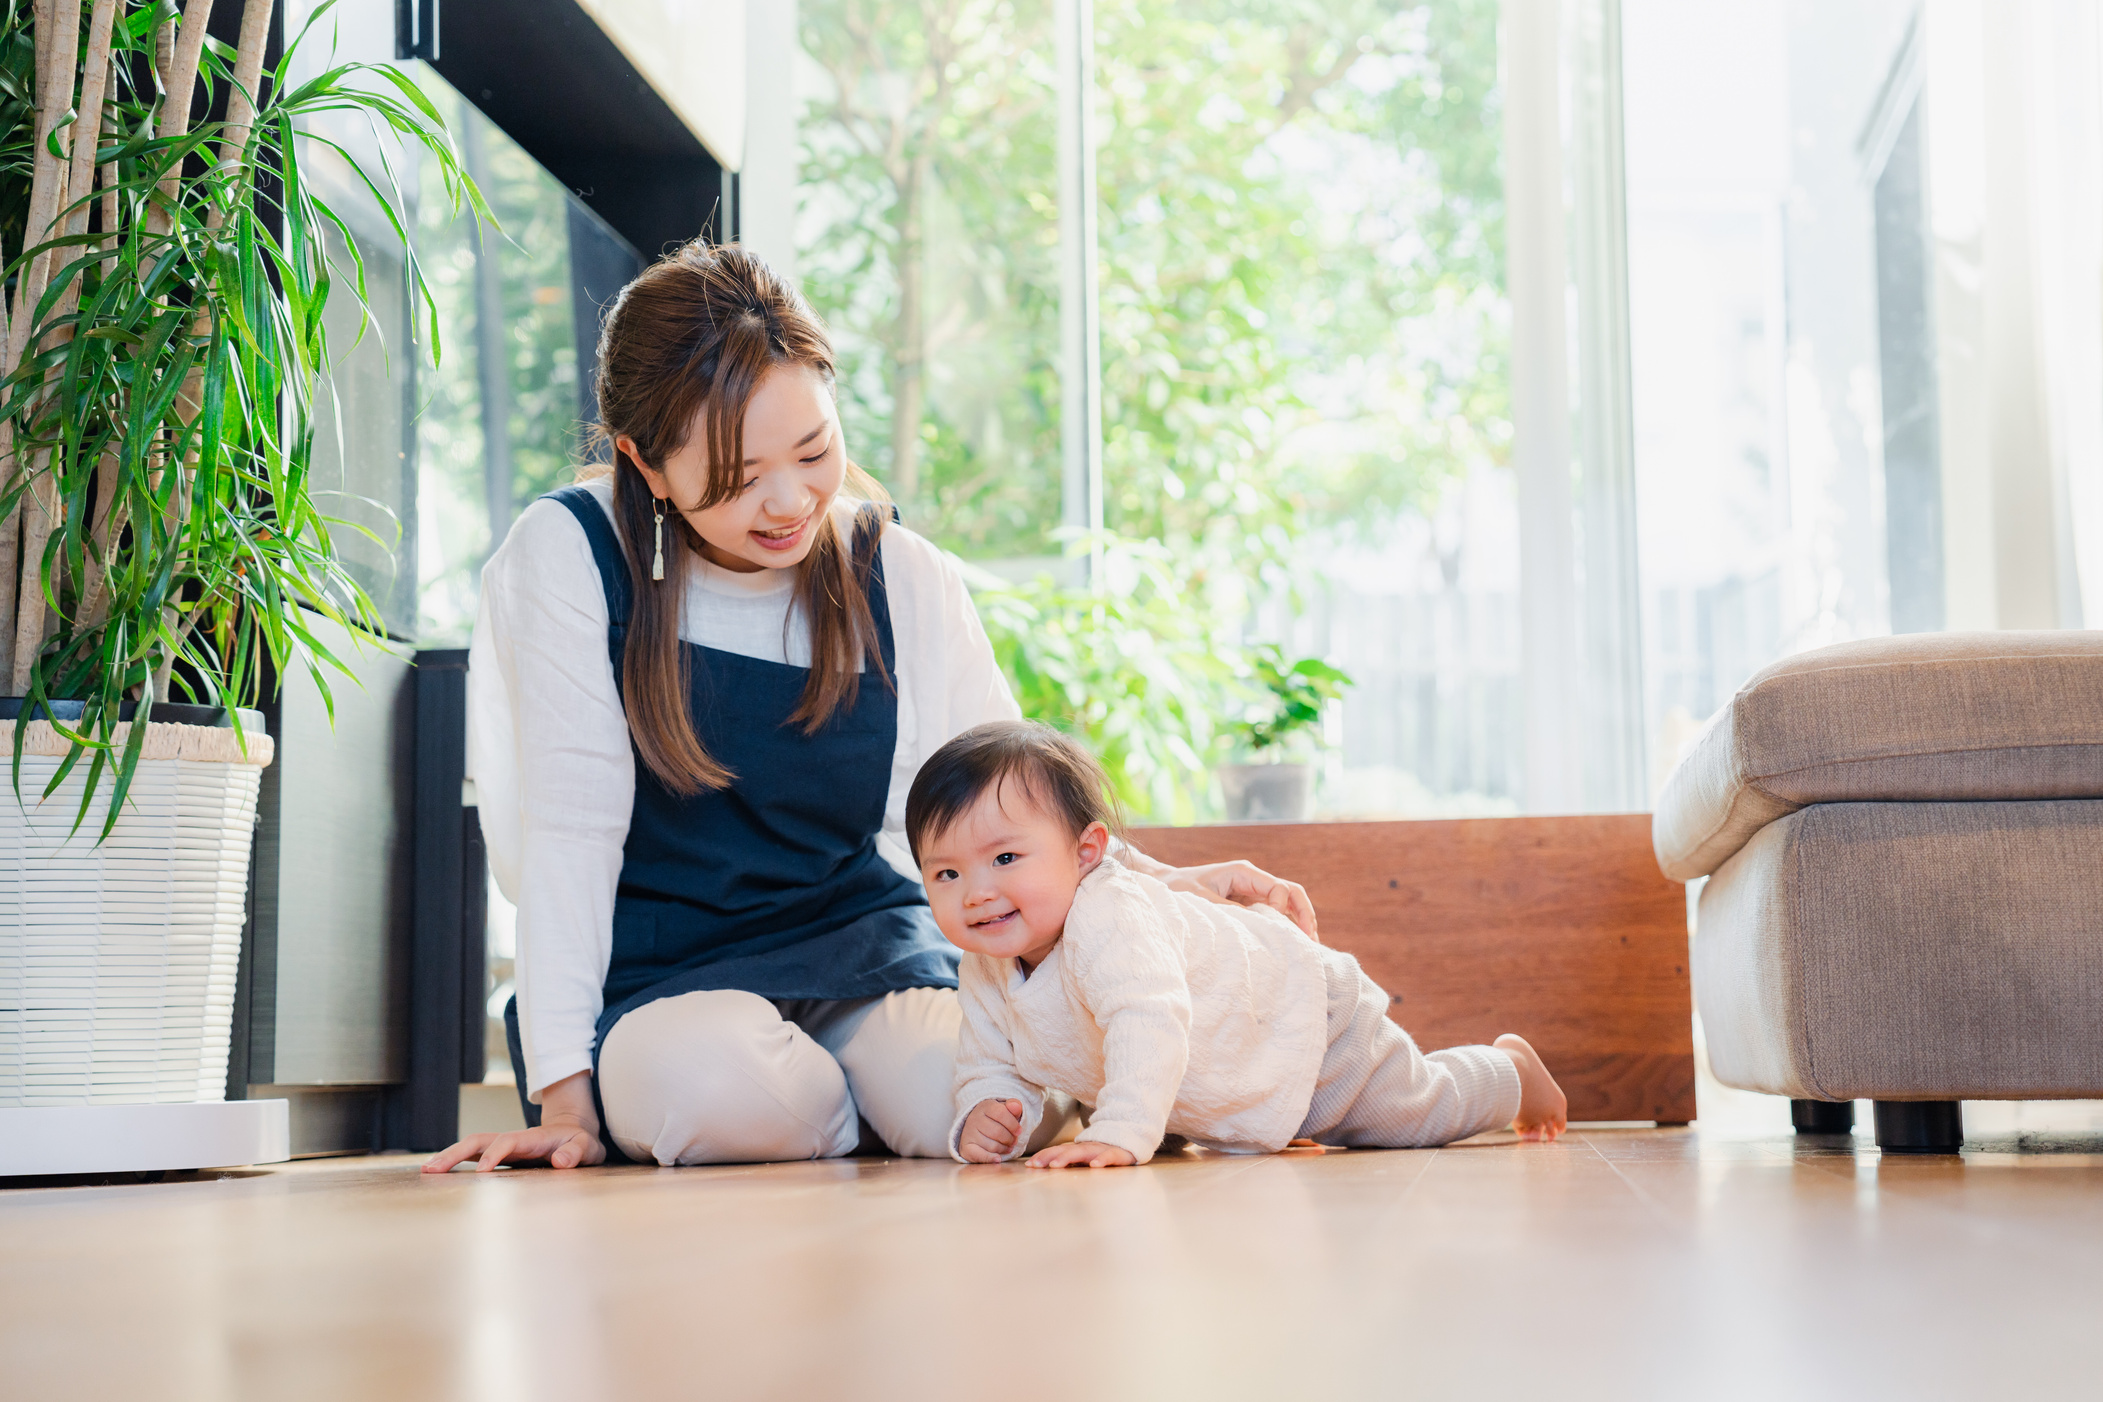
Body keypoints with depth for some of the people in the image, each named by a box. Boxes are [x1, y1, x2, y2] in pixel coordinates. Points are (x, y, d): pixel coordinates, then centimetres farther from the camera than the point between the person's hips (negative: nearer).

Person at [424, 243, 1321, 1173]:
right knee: (715, 1091, -36)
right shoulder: (574, 555, -11)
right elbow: (570, 825, -12)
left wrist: (1162, 886, -17)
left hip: (856, 941, 2)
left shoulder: (904, 582, -1)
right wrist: (564, 1092, -16)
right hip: (658, 970, -2)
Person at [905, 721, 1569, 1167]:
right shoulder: (985, 973, -18)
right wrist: (984, 1114, -29)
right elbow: (991, 1066, -7)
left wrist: (1121, 1134, -67)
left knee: (1416, 1111, 11)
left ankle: (1510, 1071, 40)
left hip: (1304, 1013, -7)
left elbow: (1152, 1022, -58)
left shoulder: (1109, 918, -44)